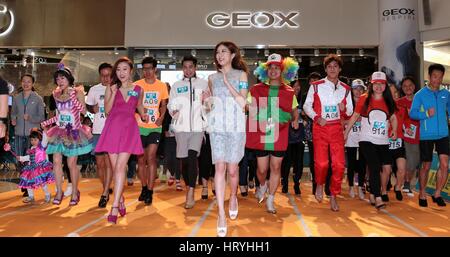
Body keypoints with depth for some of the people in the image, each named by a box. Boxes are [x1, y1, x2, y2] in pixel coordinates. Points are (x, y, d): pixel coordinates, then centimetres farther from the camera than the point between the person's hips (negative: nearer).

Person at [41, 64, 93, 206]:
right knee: (56, 161, 0)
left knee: (71, 163, -3)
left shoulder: (77, 93, -5)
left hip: (73, 132, -4)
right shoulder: (56, 94, 8)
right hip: (59, 132, 5)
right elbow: (60, 114, 16)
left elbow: (83, 111, -15)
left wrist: (72, 96, -18)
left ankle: (75, 192, 14)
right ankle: (59, 191, 13)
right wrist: (45, 123, 12)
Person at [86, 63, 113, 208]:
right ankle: (107, 189, 28)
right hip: (98, 130, 3)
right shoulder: (94, 90, 8)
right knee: (99, 163, 8)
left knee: (108, 162, -7)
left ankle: (105, 194, 0)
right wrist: (93, 109, -3)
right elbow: (88, 105, 18)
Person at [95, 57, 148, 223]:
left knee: (120, 167, -11)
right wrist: (113, 93, -10)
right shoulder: (110, 88, 7)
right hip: (112, 128, 2)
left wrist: (143, 115, 3)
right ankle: (121, 201, 23)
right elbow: (107, 110, 1)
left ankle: (115, 207, -11)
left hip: (129, 129, -1)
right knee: (115, 168, 5)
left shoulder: (138, 90, 8)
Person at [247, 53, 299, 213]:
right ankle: (262, 185, 38)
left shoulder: (289, 92, 7)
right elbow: (247, 107, 8)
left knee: (276, 167, 5)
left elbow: (294, 111, 18)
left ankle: (270, 200, 20)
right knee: (262, 168, 3)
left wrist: (295, 120, -3)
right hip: (261, 135, -1)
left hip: (279, 137, 1)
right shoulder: (256, 89, 4)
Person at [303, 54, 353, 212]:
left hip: (337, 129, 3)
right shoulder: (316, 86, 2)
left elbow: (350, 112, 14)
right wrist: (317, 117, -11)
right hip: (320, 128, -2)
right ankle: (319, 185, 20)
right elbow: (307, 106, 4)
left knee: (339, 164, -4)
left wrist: (344, 109, -9)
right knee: (321, 163, -13)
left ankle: (333, 196, 15)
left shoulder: (345, 89, 10)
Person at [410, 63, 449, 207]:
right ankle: (422, 195, 23)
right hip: (426, 135, -3)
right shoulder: (420, 94, -2)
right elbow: (412, 113, -8)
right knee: (426, 166, 6)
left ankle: (437, 194, 11)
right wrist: (426, 114, -23)